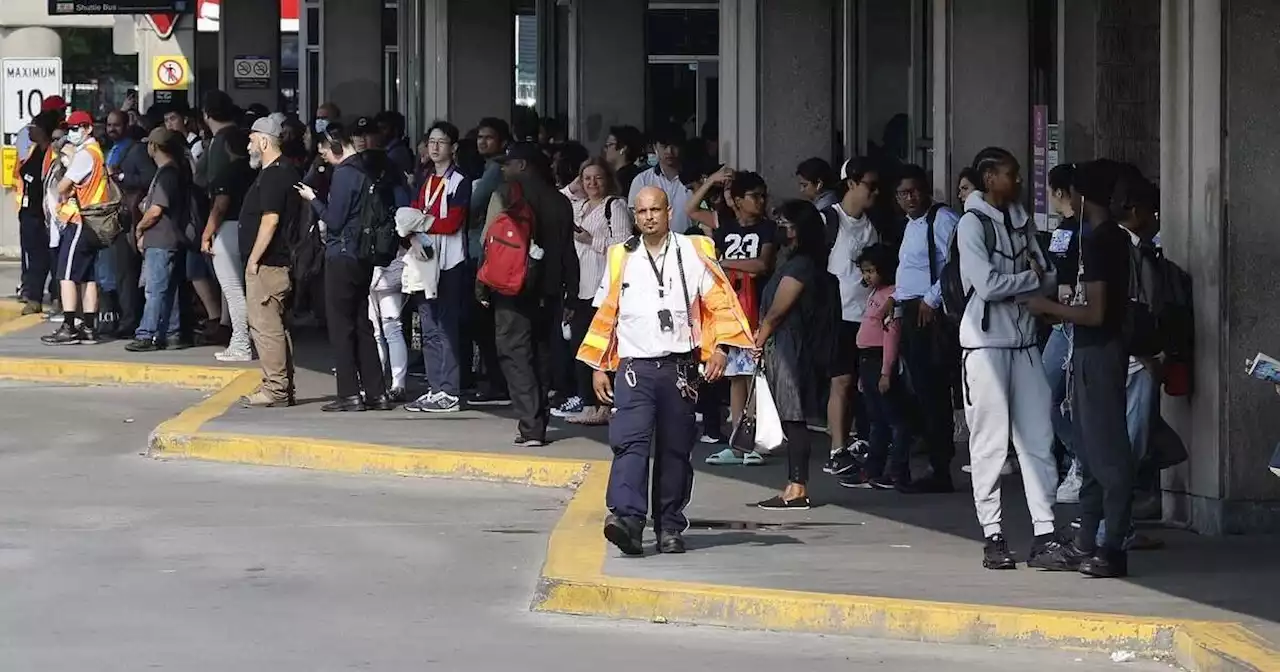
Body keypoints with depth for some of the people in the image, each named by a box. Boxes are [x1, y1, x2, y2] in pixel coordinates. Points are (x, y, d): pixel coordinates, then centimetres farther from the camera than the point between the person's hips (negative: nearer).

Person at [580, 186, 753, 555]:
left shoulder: (693, 253, 4)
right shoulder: (622, 258, 10)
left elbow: (720, 302, 2)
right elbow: (606, 313, 15)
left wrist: (720, 346, -12)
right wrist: (598, 367, 13)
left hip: (679, 368, 0)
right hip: (634, 367, 0)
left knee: (675, 449, 6)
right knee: (630, 442, -17)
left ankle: (670, 527, 16)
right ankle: (627, 518, -29)